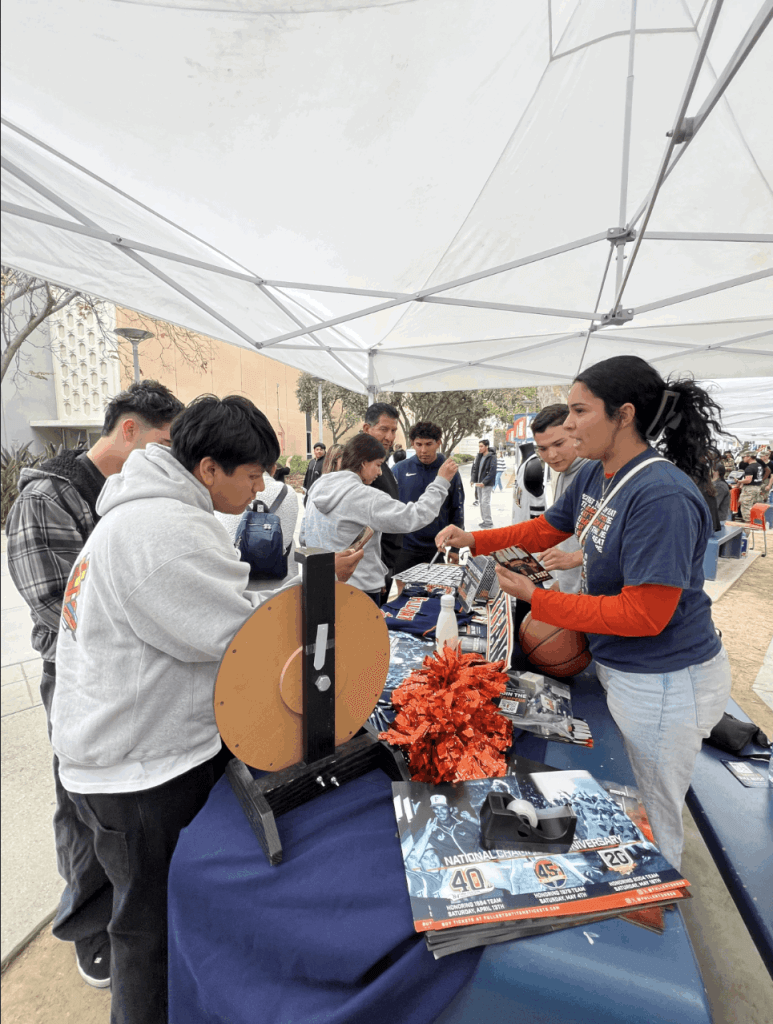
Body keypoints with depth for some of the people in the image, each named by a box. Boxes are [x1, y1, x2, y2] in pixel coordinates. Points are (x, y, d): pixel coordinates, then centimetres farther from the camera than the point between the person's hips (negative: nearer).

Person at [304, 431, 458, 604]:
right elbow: (414, 517, -21)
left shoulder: (317, 488, 7)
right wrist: (441, 482, -12)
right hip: (359, 589, -8)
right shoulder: (365, 496, -19)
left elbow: (305, 533, 18)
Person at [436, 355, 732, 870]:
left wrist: (536, 599, -25)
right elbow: (546, 528, 9)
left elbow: (643, 615, -29)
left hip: (664, 682, -9)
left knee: (654, 813, 17)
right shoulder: (595, 476, -2)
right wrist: (474, 540, -3)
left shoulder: (663, 496, -29)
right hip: (617, 663, 9)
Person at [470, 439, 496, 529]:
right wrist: (472, 480, 1)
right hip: (478, 484, 7)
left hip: (487, 484, -7)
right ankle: (484, 519, 23)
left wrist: (484, 482, -20)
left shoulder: (492, 457, -10)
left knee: (485, 502, -10)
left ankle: (488, 522, -3)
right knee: (481, 502, 12)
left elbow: (492, 472, -16)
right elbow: (474, 468, 14)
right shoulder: (478, 456, 11)